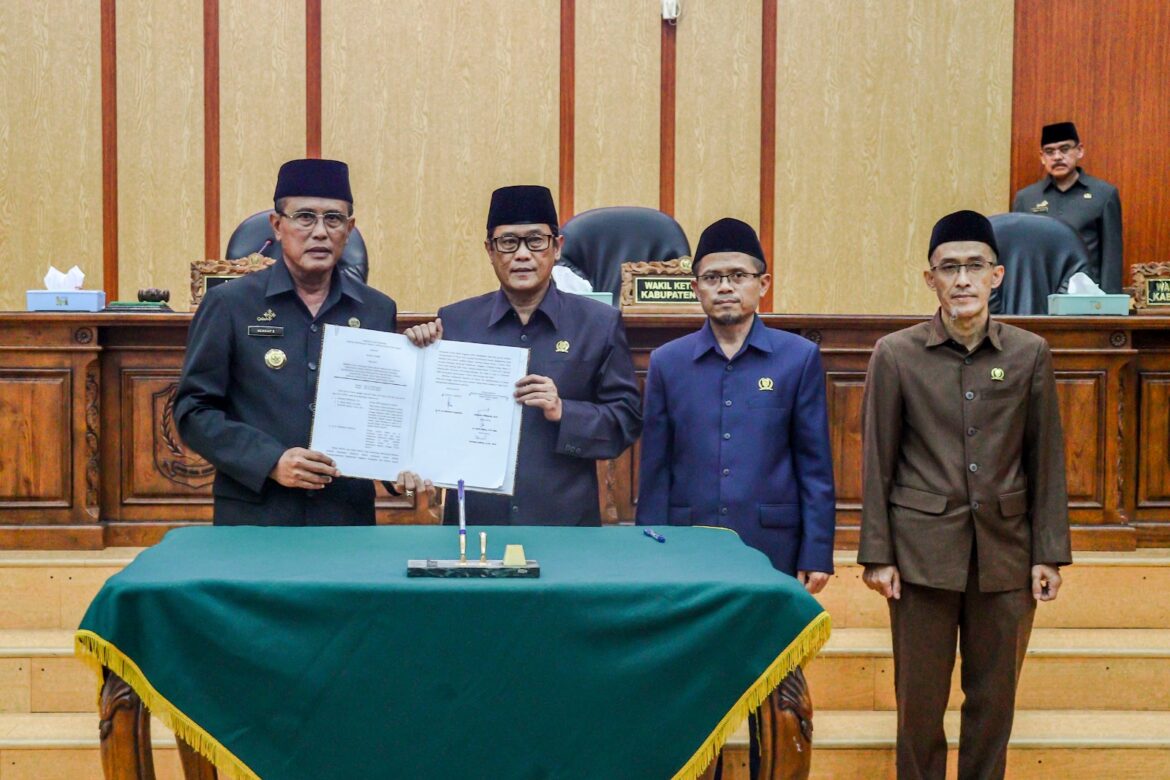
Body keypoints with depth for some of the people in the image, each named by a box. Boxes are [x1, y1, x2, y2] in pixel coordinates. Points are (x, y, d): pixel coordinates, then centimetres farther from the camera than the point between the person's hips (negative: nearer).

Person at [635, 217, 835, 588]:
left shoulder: (800, 357, 2)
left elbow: (815, 468, 2)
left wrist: (815, 555, -2)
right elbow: (654, 471, 6)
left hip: (773, 549, -1)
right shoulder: (667, 362, 5)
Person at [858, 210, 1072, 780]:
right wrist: (877, 554, -3)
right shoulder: (896, 354, -2)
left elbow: (1047, 460, 5)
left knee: (995, 695, 10)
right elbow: (877, 462, 0)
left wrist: (1049, 553, 2)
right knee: (920, 696, 6)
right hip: (923, 550, -1)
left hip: (1006, 551, 2)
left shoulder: (1030, 354, 2)